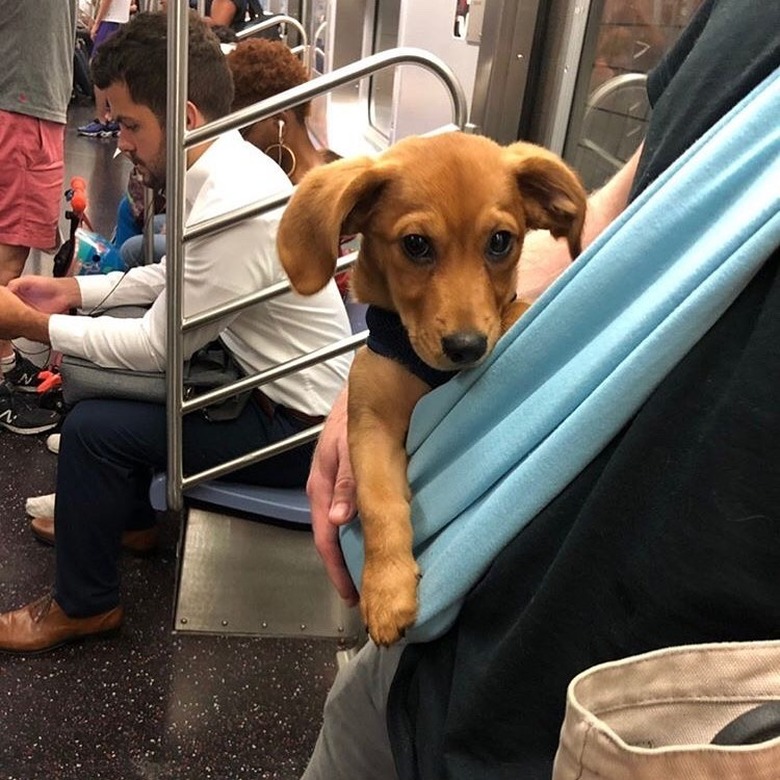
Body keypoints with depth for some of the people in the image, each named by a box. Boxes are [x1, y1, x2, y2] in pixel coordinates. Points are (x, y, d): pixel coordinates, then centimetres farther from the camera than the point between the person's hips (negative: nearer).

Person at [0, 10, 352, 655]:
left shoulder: (233, 207, -30)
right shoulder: (230, 163, -1)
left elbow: (157, 347, -21)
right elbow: (177, 275, 14)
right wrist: (76, 289, 7)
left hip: (299, 429, -9)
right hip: (271, 377, 9)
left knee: (92, 427, -13)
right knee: (106, 373, 16)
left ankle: (83, 607, 11)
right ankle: (125, 517, 34)